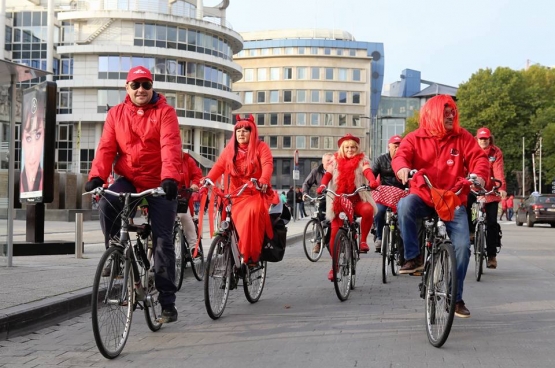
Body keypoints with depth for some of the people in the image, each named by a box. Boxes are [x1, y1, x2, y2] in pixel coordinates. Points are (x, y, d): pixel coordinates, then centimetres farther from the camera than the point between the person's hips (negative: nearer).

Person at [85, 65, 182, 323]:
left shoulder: (164, 112, -6)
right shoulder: (116, 114, 4)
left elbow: (171, 146, -19)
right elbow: (106, 147, -4)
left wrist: (170, 177, -35)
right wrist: (97, 176, -21)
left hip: (159, 184, -2)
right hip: (129, 180, 2)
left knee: (162, 241, -2)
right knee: (107, 204, -30)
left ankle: (167, 302, 6)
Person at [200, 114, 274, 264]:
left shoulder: (261, 147, 2)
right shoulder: (229, 149, 9)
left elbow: (267, 164, -16)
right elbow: (219, 166, -4)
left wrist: (264, 180, -37)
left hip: (257, 193, -2)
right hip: (237, 195, 2)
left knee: (253, 213, -32)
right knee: (241, 224, -22)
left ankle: (253, 253, -21)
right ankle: (244, 255, -6)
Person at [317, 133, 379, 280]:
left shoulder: (362, 160, 7)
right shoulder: (336, 161, 11)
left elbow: (367, 171, -11)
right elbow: (328, 174, -3)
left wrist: (372, 181, -34)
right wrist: (322, 185, -25)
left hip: (357, 199, -1)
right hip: (339, 201, 1)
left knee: (368, 210, -34)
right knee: (335, 232, -6)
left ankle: (363, 240, -14)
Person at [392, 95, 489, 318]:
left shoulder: (462, 138, 4)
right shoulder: (415, 138, 1)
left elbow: (479, 158, -4)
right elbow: (400, 156, -14)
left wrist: (479, 175, -27)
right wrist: (403, 168, -38)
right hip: (423, 198, -1)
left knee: (462, 245, -12)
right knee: (405, 205, -35)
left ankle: (456, 298, 5)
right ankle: (413, 257, -19)